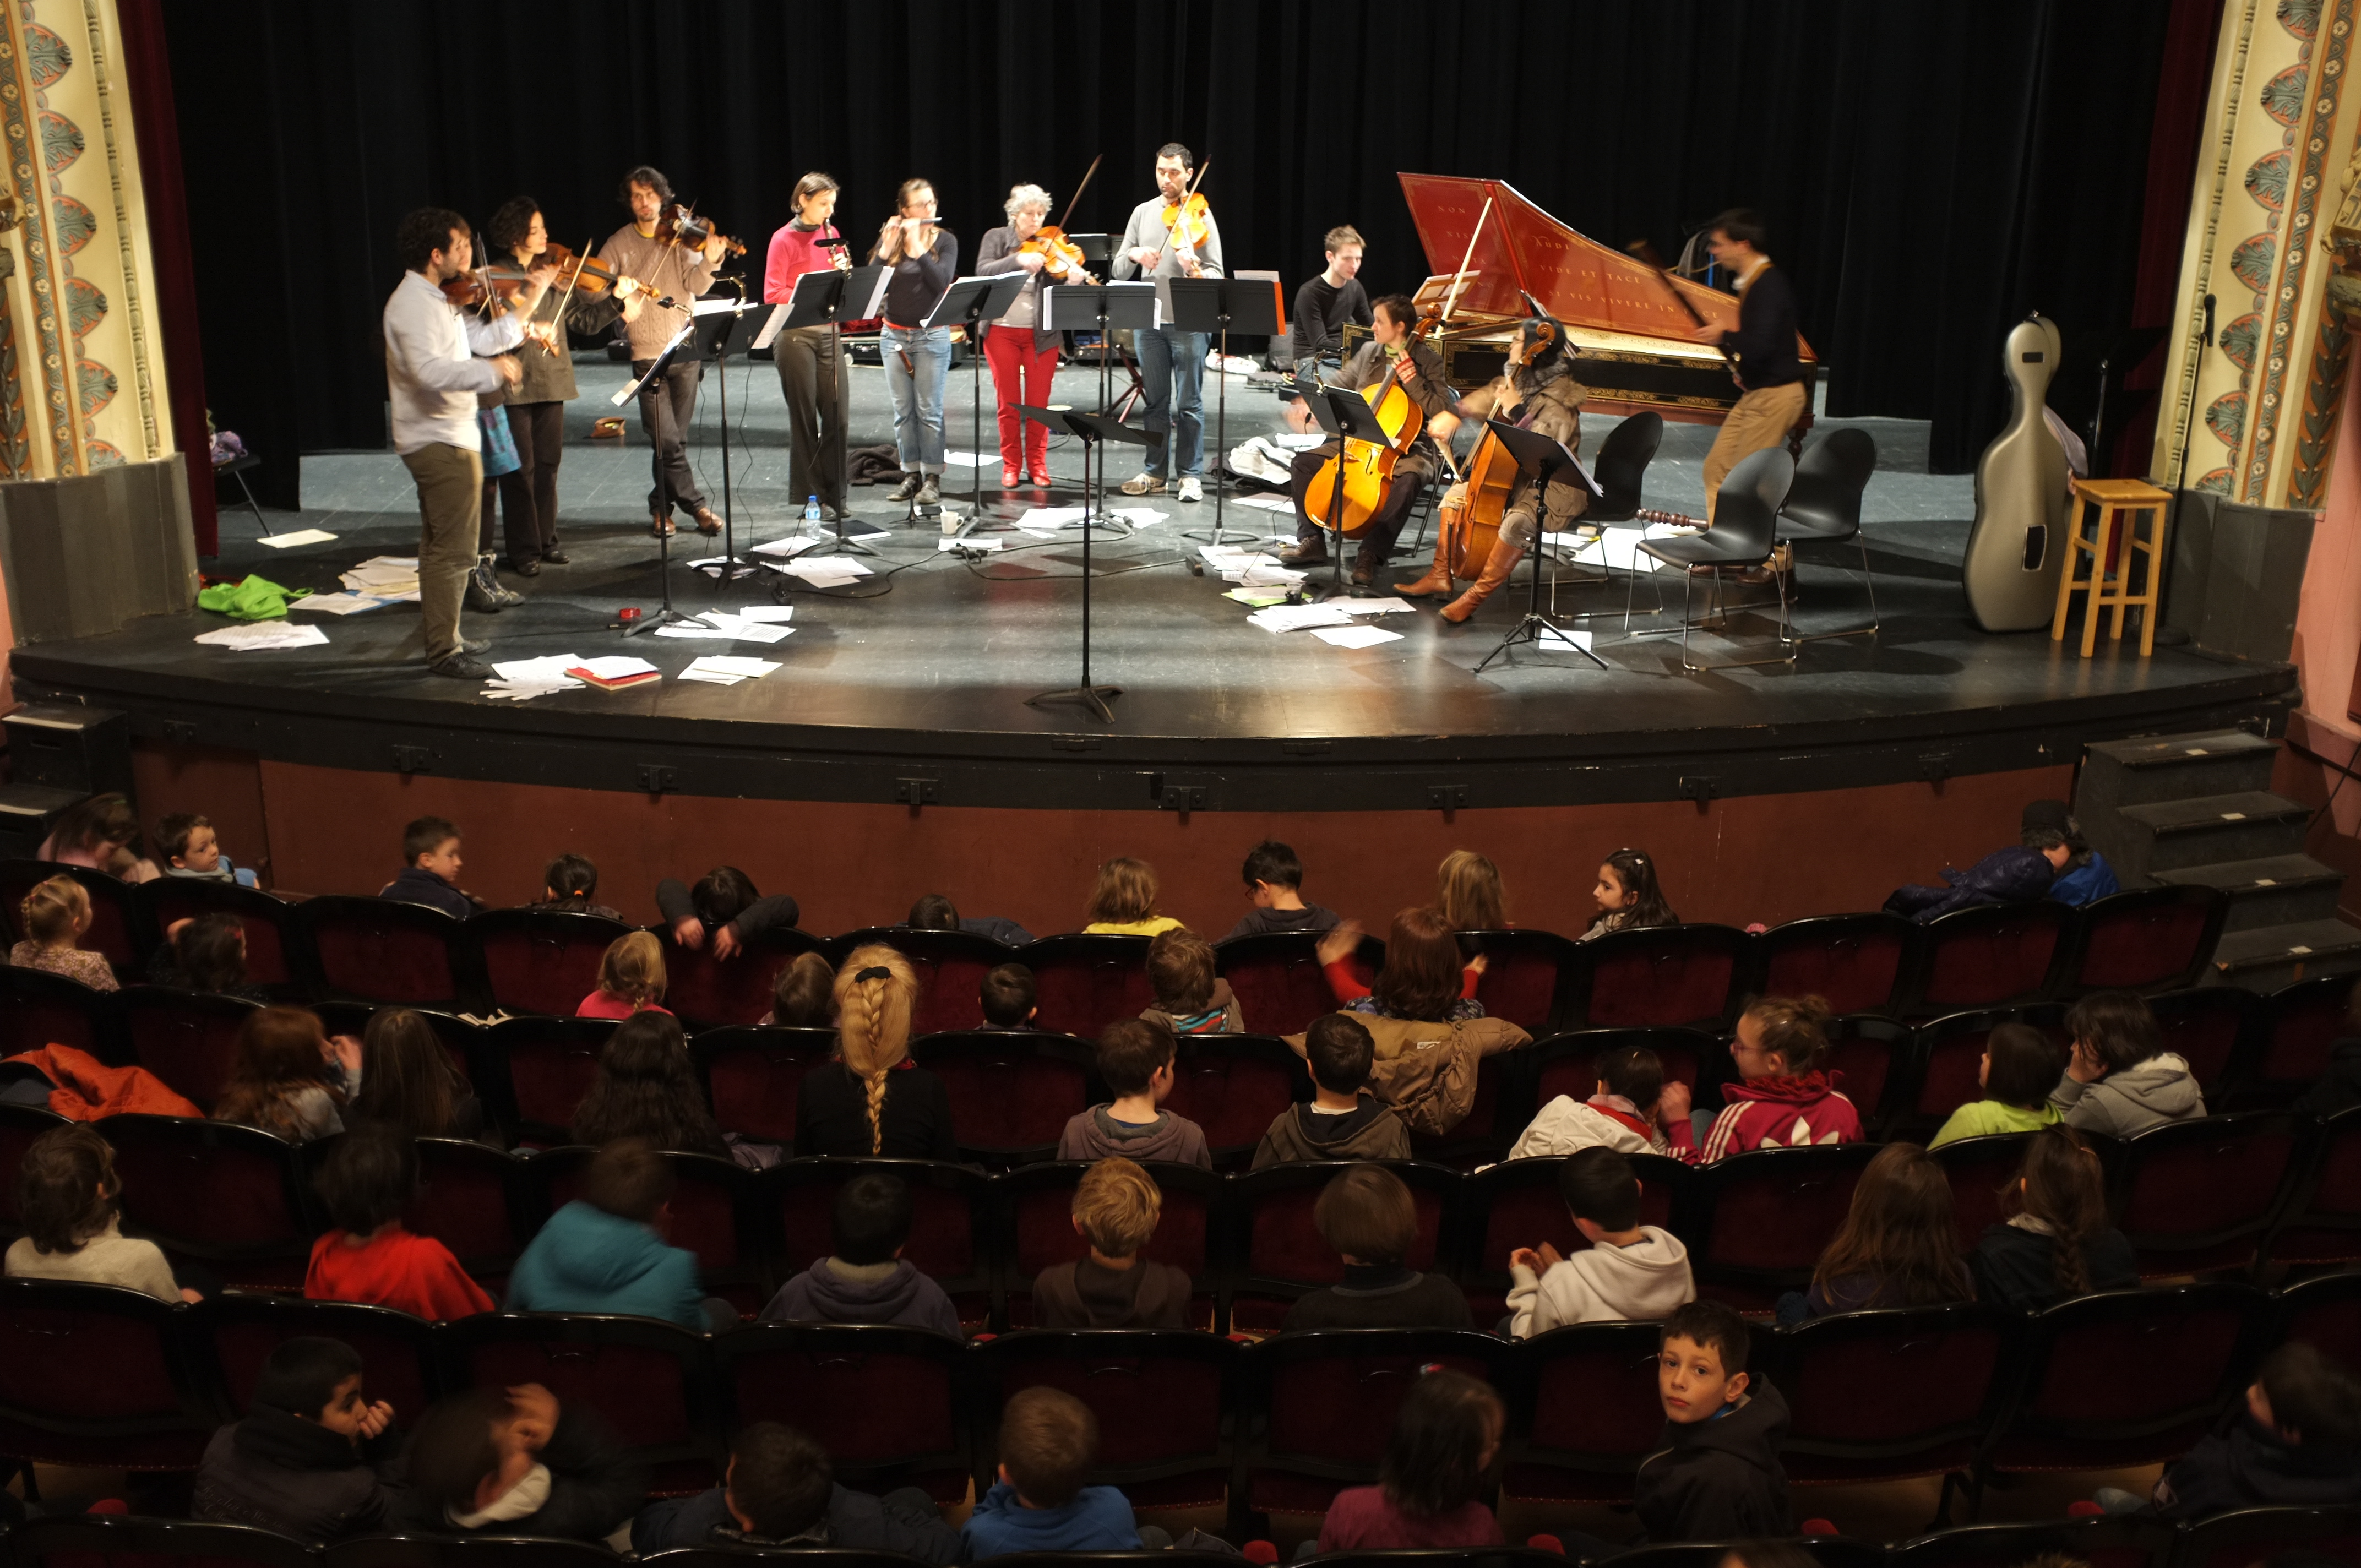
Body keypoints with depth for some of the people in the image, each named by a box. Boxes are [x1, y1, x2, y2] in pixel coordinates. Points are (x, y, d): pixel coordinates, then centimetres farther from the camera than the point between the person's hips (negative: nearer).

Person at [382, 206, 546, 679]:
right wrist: (492, 370, -35)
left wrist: (532, 296, 11)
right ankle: (445, 652, -3)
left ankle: (443, 639, 29)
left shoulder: (439, 300, 12)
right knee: (454, 550, -8)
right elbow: (430, 371, -33)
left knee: (440, 547, 18)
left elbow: (488, 337, 13)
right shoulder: (413, 304, -19)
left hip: (443, 438, 11)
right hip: (441, 441, -11)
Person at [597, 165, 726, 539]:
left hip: (686, 350, 1)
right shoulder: (618, 245, 6)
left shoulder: (681, 239, 5)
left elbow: (696, 286, -8)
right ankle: (695, 504, 0)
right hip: (647, 353, -1)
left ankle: (661, 507, 20)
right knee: (666, 439, -10)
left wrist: (709, 261, -27)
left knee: (676, 437, 7)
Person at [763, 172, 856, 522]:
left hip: (828, 331, 5)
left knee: (837, 414, 3)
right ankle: (809, 496, 10)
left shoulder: (831, 234, 10)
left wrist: (844, 269, -5)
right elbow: (772, 294, -11)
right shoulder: (784, 239, -7)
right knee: (805, 416, 1)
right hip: (795, 333, -5)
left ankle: (834, 495, 13)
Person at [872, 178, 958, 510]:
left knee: (929, 410, -3)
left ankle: (932, 478, 4)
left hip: (932, 335, -3)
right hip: (894, 334, 3)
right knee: (902, 409, 6)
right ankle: (911, 474, 14)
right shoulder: (890, 238, 4)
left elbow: (942, 282, -16)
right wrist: (887, 247, -17)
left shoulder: (945, 240, -1)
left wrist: (917, 246, -20)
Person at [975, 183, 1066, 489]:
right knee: (1008, 402, 4)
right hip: (1002, 330, 0)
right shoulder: (996, 238, 1)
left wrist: (1072, 282, -29)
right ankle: (1011, 465, 15)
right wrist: (1018, 260, -28)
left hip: (1041, 334, 0)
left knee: (1039, 402, 4)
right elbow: (983, 272, -15)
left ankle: (1037, 463, 16)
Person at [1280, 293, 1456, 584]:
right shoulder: (1368, 352, 8)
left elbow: (1442, 413, -16)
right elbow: (1339, 385, 18)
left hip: (1409, 447, -6)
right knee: (1303, 462, -6)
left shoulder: (1428, 362, -8)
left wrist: (1411, 378, -24)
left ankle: (1371, 555, -33)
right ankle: (1312, 540, -2)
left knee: (1407, 480, -38)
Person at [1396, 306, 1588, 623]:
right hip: (1515, 476, 10)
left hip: (1553, 488, -10)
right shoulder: (1518, 380, 4)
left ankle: (1478, 594, -23)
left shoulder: (1560, 396, -21)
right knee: (1457, 494, 14)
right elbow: (1484, 400, 22)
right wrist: (1455, 413, 5)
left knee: (1517, 522, -37)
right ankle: (1441, 576, 19)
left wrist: (1516, 409, -33)